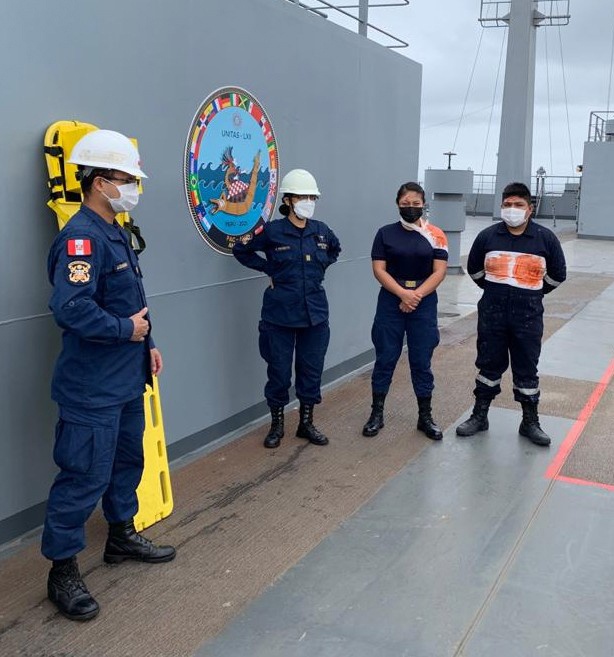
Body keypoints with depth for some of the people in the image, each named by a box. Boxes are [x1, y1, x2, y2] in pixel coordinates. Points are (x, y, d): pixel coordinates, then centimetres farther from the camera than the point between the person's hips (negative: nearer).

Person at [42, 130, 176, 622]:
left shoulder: (116, 233, 12)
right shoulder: (81, 238, -20)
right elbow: (70, 309, -31)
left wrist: (147, 343, 16)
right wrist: (127, 329, -20)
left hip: (128, 379, 10)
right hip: (93, 388, -10)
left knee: (129, 460, 21)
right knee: (85, 476, -1)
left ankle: (122, 536, 40)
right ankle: (62, 570, 15)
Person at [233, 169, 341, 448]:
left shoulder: (321, 230, 2)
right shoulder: (272, 231, -9)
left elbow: (335, 250, 25)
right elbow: (240, 250, 5)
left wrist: (320, 266, 9)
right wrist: (268, 268, -2)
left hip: (315, 313, 4)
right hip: (280, 315, -3)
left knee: (312, 370, 10)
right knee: (279, 371, 5)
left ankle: (306, 423, 27)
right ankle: (276, 425, 24)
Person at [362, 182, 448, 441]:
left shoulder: (435, 235, 2)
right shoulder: (386, 233, 2)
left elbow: (439, 271, -3)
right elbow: (379, 269, -4)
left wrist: (416, 296, -15)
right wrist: (403, 294, -15)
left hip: (424, 304, 0)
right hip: (391, 302, 0)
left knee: (421, 361, 6)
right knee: (385, 359, 4)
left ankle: (425, 417, 18)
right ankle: (377, 414, 16)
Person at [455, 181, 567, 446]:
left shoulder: (545, 238, -3)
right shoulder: (488, 236, 0)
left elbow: (557, 275, 9)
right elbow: (474, 270, 15)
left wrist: (531, 294, 13)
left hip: (528, 317, -1)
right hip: (492, 315, 1)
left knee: (527, 369, 7)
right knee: (489, 364, 11)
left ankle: (530, 422, 20)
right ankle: (479, 416, 24)